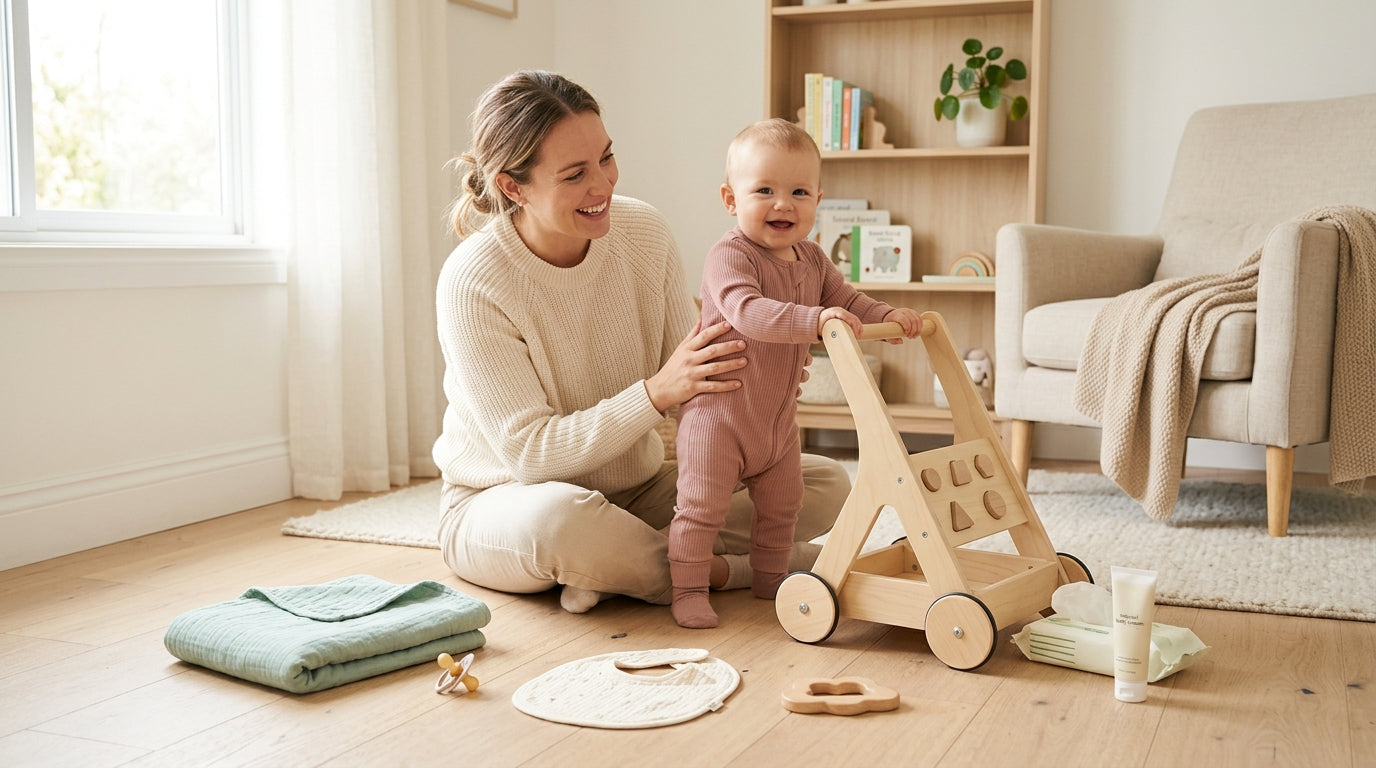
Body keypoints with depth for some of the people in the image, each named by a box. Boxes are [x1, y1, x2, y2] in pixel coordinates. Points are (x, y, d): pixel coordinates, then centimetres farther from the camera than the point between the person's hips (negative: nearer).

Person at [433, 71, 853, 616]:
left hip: (637, 490, 6)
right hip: (500, 503, -5)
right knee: (559, 517, -43)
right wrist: (657, 392, -34)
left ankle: (616, 568, -13)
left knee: (827, 483, -6)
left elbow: (689, 381, -3)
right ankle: (714, 570, -16)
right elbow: (529, 453, -23)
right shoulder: (472, 284, -22)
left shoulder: (645, 232, -7)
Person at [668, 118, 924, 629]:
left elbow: (849, 301, 16)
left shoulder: (813, 261, 5)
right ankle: (689, 591, 8)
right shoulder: (730, 256, -21)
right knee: (702, 507, -5)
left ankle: (769, 579, 36)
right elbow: (747, 312, -37)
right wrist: (816, 320, -48)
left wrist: (890, 317, -4)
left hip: (778, 417, 8)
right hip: (719, 411, -8)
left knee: (782, 506, 19)